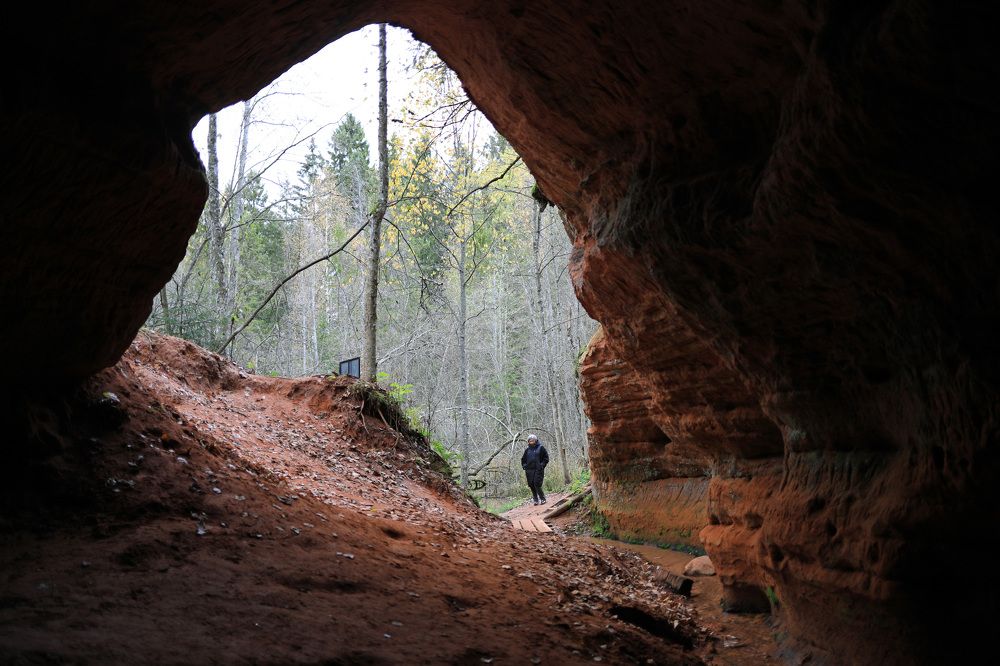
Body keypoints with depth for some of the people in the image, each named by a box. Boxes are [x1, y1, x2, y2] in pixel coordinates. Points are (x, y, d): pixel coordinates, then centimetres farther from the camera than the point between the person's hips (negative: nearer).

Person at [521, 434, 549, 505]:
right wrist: (524, 466, 10)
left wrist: (542, 465, -8)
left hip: (538, 470, -4)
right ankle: (536, 500, 12)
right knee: (532, 485, 2)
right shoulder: (527, 450, 12)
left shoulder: (540, 448, 1)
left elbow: (546, 458, 3)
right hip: (529, 470, 4)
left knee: (537, 484, -12)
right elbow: (523, 459, 25)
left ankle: (542, 499, 2)